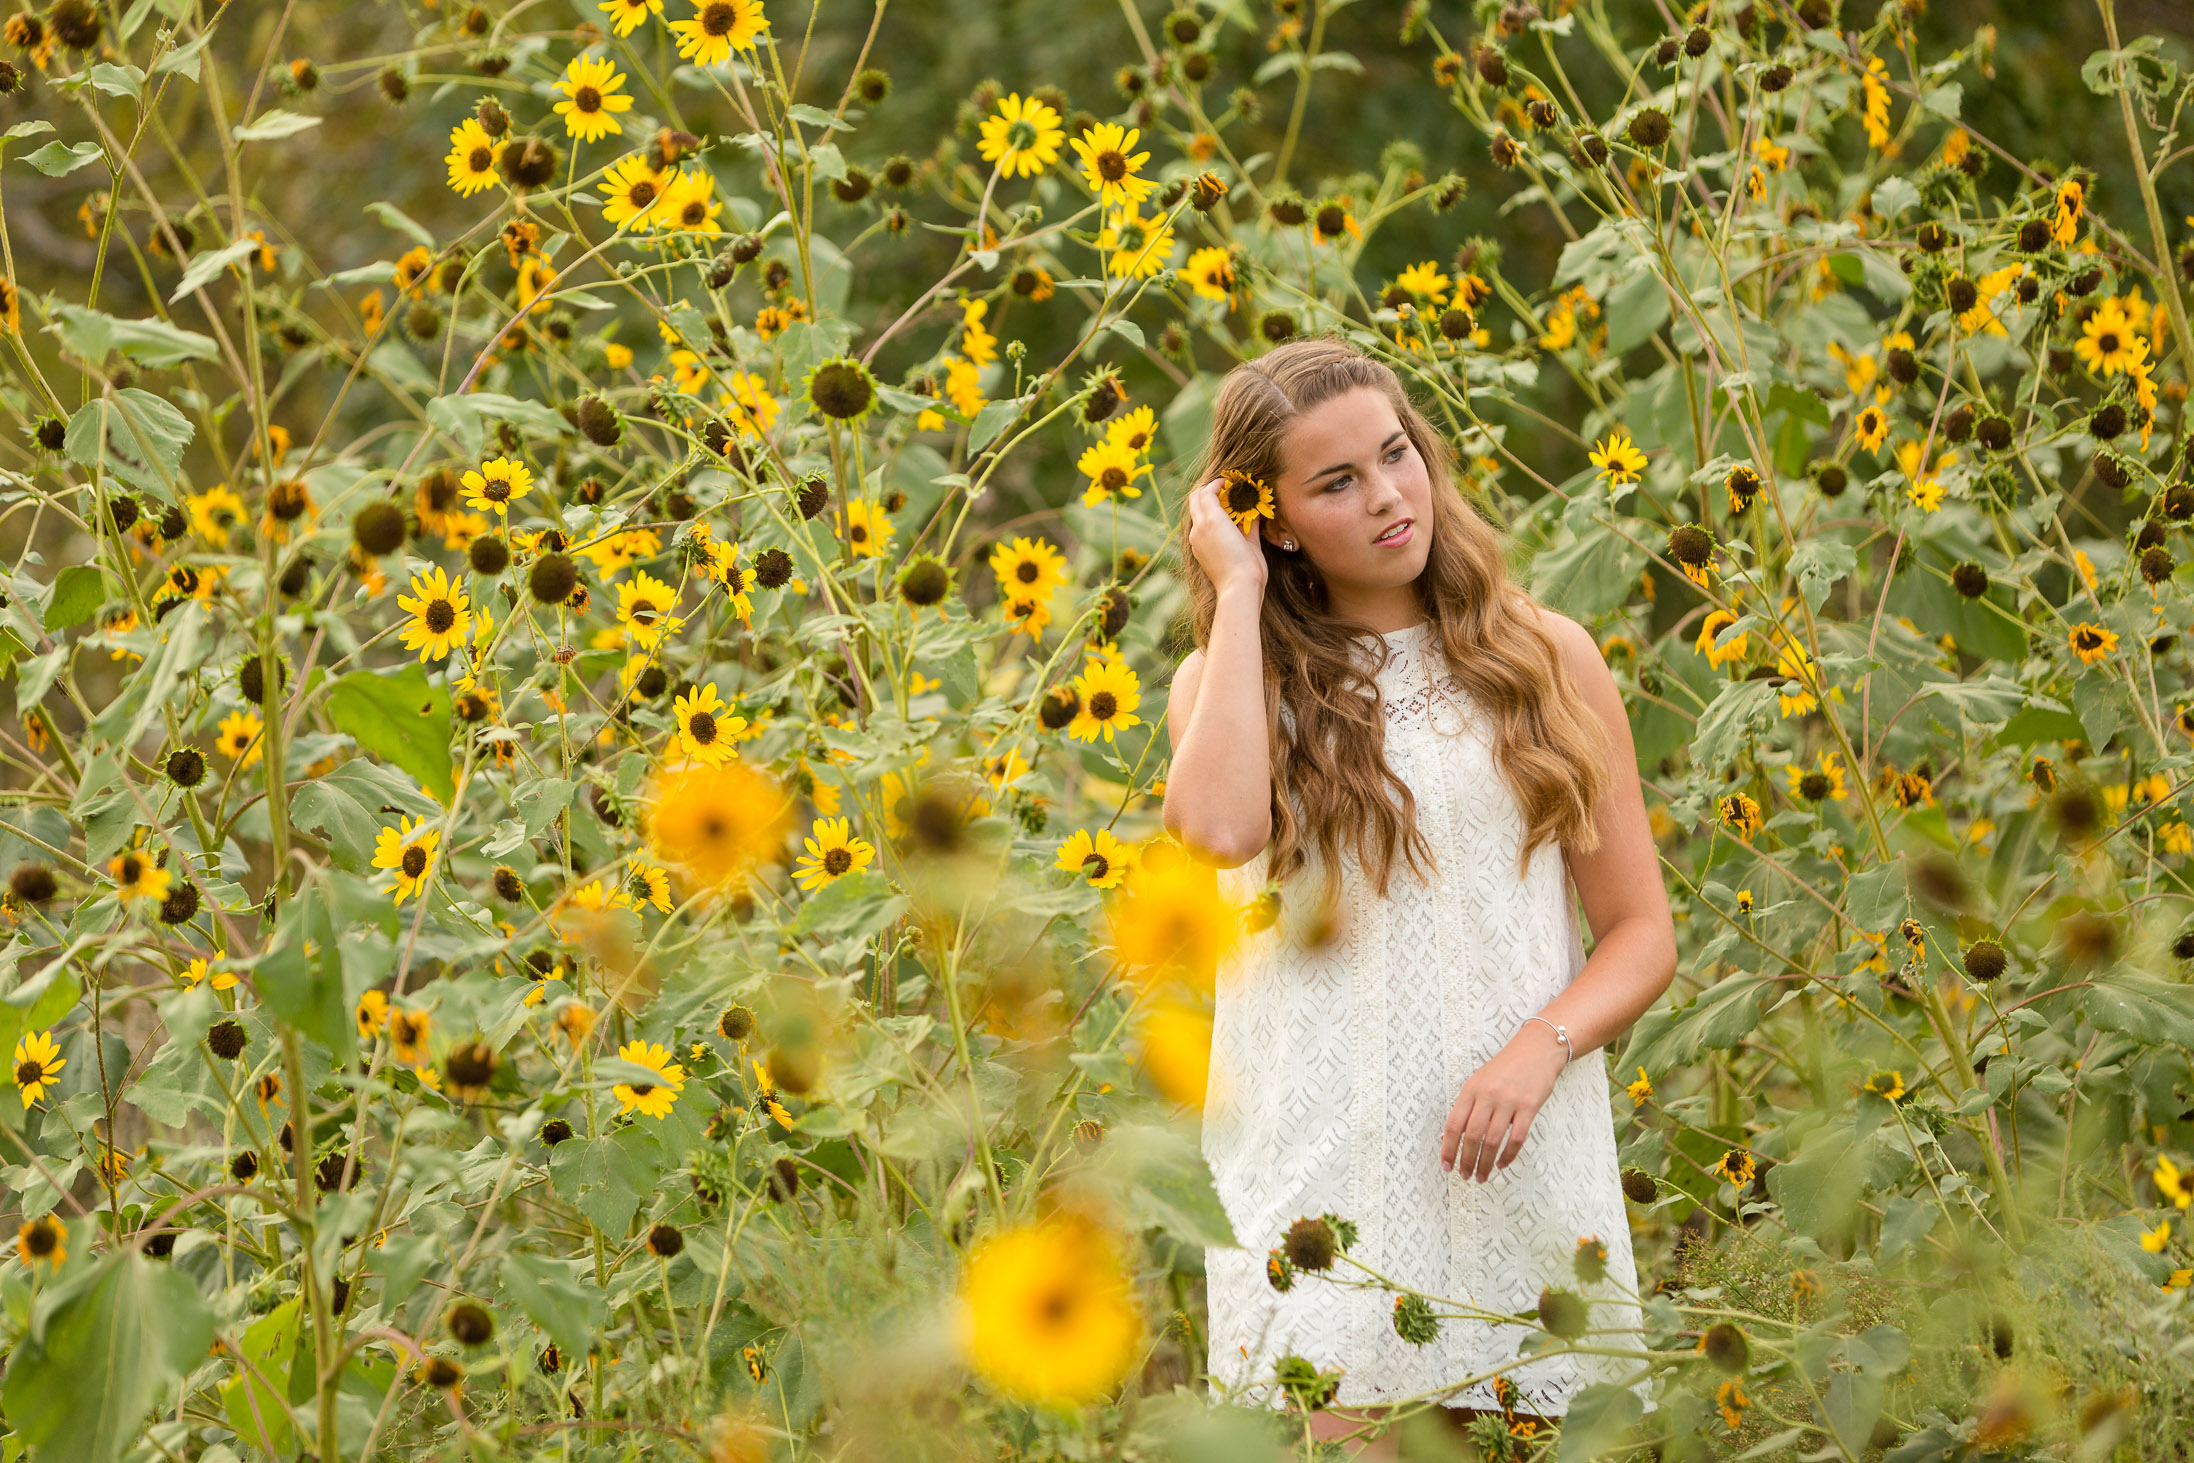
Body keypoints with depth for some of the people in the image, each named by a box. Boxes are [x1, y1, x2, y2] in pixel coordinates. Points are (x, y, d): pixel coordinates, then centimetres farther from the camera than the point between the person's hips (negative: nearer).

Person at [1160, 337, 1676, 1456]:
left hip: (1519, 1174, 1)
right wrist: (1239, 594, -6)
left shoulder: (1546, 661, 10)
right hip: (1321, 1182, -1)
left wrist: (1540, 1048, -10)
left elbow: (1643, 932, 10)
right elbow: (1218, 830, -17)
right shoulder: (1234, 684, 7)